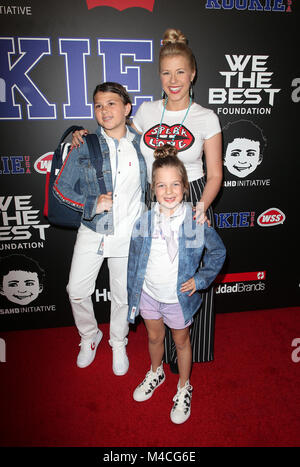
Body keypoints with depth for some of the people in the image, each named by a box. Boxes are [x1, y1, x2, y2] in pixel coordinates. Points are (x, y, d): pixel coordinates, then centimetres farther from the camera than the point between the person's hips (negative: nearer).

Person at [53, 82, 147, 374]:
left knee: (123, 295, 12)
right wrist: (92, 205, -18)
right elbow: (61, 187, -3)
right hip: (92, 231, 0)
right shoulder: (85, 145, -4)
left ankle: (118, 344, 39)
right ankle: (89, 337, 37)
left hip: (129, 234, 0)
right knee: (77, 290, 7)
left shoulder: (141, 144, -1)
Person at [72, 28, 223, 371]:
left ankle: (191, 348, 34)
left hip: (194, 204, -2)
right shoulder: (146, 111, 5)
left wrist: (201, 207, -19)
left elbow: (215, 175, -2)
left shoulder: (206, 118, -2)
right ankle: (168, 349, 32)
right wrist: (87, 137, 4)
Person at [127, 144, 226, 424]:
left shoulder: (196, 221, -18)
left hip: (179, 296, -2)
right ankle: (156, 372, 54)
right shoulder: (144, 221, -13)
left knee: (181, 341, 19)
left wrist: (201, 278, -11)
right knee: (154, 337, 24)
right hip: (149, 294, 2)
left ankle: (184, 388, 44)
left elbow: (218, 251, -3)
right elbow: (134, 259, -2)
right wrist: (132, 294, 3)